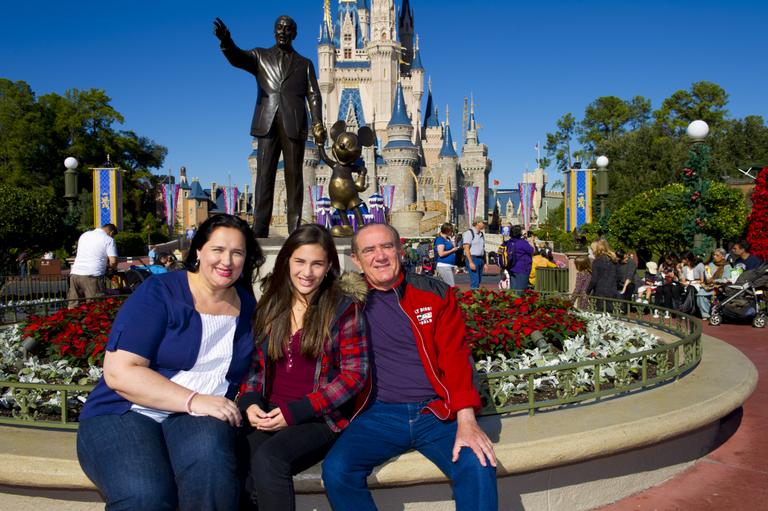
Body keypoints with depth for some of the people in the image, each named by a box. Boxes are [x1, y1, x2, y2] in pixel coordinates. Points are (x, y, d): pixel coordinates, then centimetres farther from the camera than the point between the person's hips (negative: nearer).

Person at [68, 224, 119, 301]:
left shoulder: (84, 234, 21)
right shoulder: (109, 240, 1)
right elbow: (113, 261, -9)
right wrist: (111, 268, 14)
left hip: (74, 274, 6)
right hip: (92, 276, -6)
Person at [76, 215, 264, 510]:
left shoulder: (248, 307, 8)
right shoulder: (158, 293, -7)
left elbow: (248, 372, 22)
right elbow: (119, 372, -15)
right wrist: (193, 400, -23)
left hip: (199, 418, 3)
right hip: (125, 413, -3)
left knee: (210, 458, -34)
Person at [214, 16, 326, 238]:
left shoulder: (304, 64, 20)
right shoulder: (261, 57, 19)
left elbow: (313, 95, 11)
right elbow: (237, 58, -1)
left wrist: (318, 124, -5)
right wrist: (226, 41, -24)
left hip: (294, 125, 0)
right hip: (267, 124, 0)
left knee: (294, 176, -2)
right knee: (264, 175, -5)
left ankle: (295, 229, -2)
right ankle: (259, 229, -7)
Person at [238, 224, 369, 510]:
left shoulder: (345, 308, -3)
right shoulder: (270, 305, 11)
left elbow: (354, 374, -8)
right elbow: (255, 363, 16)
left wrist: (294, 412, -14)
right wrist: (250, 402, -5)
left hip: (321, 417, -3)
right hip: (268, 414, 4)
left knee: (267, 459, -31)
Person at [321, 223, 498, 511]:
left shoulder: (435, 293, 5)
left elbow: (455, 356, -2)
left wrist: (466, 421, -13)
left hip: (437, 412, 0)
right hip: (380, 415, 1)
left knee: (479, 468, -25)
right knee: (336, 469, -22)